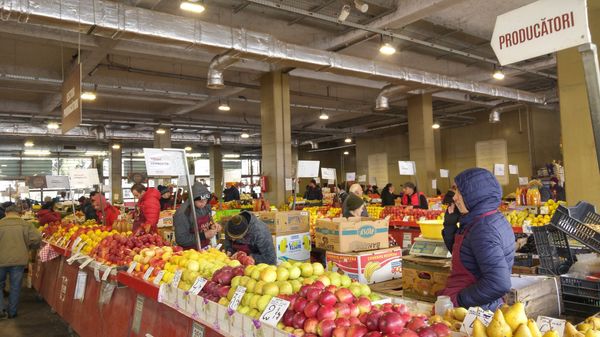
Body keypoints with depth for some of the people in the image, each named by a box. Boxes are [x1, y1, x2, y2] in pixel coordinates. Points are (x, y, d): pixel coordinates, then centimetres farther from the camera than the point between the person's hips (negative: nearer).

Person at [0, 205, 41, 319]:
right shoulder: (25, 224, -3)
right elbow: (37, 238, -11)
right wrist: (28, 247, 8)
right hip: (19, 260, 0)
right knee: (15, 287, 12)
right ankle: (12, 312, 21)